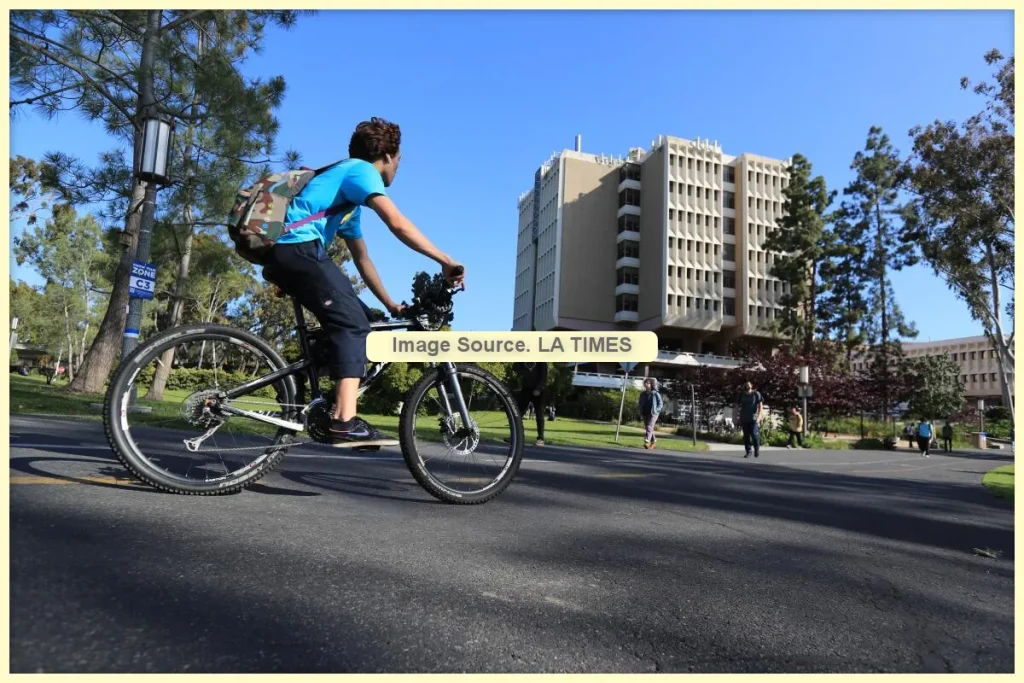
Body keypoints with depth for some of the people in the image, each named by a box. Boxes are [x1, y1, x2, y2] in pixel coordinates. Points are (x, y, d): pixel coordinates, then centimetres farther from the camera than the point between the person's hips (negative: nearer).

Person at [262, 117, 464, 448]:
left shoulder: (350, 197, 28)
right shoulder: (361, 170, -1)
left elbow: (362, 259, 29)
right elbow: (398, 224, -17)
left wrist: (391, 305, 27)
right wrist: (446, 261, -13)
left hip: (284, 253, 10)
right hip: (298, 248, -10)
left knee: (357, 318, 11)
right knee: (353, 323, -17)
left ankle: (330, 410, 9)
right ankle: (345, 422, -27)